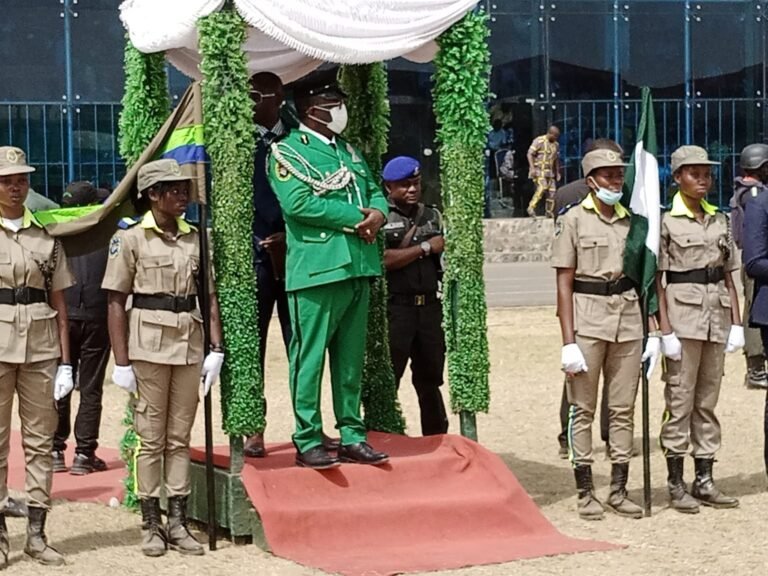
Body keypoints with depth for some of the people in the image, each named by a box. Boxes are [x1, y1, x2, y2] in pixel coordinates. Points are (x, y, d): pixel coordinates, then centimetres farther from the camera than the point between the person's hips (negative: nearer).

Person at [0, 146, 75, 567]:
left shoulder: (46, 236, 10)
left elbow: (59, 304, 10)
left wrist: (65, 361, 5)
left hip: (41, 347, 3)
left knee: (40, 439, 4)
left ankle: (36, 533, 10)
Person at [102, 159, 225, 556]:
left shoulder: (194, 237, 9)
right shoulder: (130, 236, -4)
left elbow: (209, 296, 11)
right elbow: (116, 301, -5)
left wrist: (216, 349, 2)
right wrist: (121, 362, -9)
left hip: (189, 344, 4)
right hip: (149, 344, -4)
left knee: (180, 437, 7)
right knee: (150, 437, 1)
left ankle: (178, 523, 12)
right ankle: (152, 525, 8)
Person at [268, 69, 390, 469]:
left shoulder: (349, 150, 20)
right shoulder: (287, 152, -4)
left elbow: (375, 191, 21)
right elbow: (297, 202, -17)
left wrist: (378, 213, -5)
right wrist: (356, 218, -14)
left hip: (358, 268, 8)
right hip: (317, 269, -7)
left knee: (351, 359, 11)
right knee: (310, 357, -5)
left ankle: (352, 436, 17)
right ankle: (308, 441, -1)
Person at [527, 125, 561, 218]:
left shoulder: (556, 145, 15)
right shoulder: (539, 141, -8)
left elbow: (556, 159, 24)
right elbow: (530, 154, -12)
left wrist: (558, 172, 19)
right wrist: (532, 168, -21)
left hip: (550, 172, 7)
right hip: (539, 170, -7)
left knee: (552, 191, -1)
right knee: (542, 188, -23)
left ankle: (549, 212, 6)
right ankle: (531, 208, -17)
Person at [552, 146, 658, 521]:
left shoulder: (631, 221, 11)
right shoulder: (573, 220, -2)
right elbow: (564, 284, -5)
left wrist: (653, 331, 8)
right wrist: (568, 341, -11)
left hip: (628, 318, 4)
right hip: (588, 319, -4)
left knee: (624, 409, 6)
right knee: (583, 409, 1)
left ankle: (619, 491, 14)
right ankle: (585, 493, 7)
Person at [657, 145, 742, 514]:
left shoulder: (719, 221, 13)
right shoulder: (666, 222, -4)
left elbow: (728, 276, 15)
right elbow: (656, 279, -7)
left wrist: (736, 322, 7)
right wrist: (665, 330, -13)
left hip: (716, 315, 5)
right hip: (682, 313, -5)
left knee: (707, 401, 9)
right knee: (680, 400, -3)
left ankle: (704, 481, 14)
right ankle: (676, 484, 3)